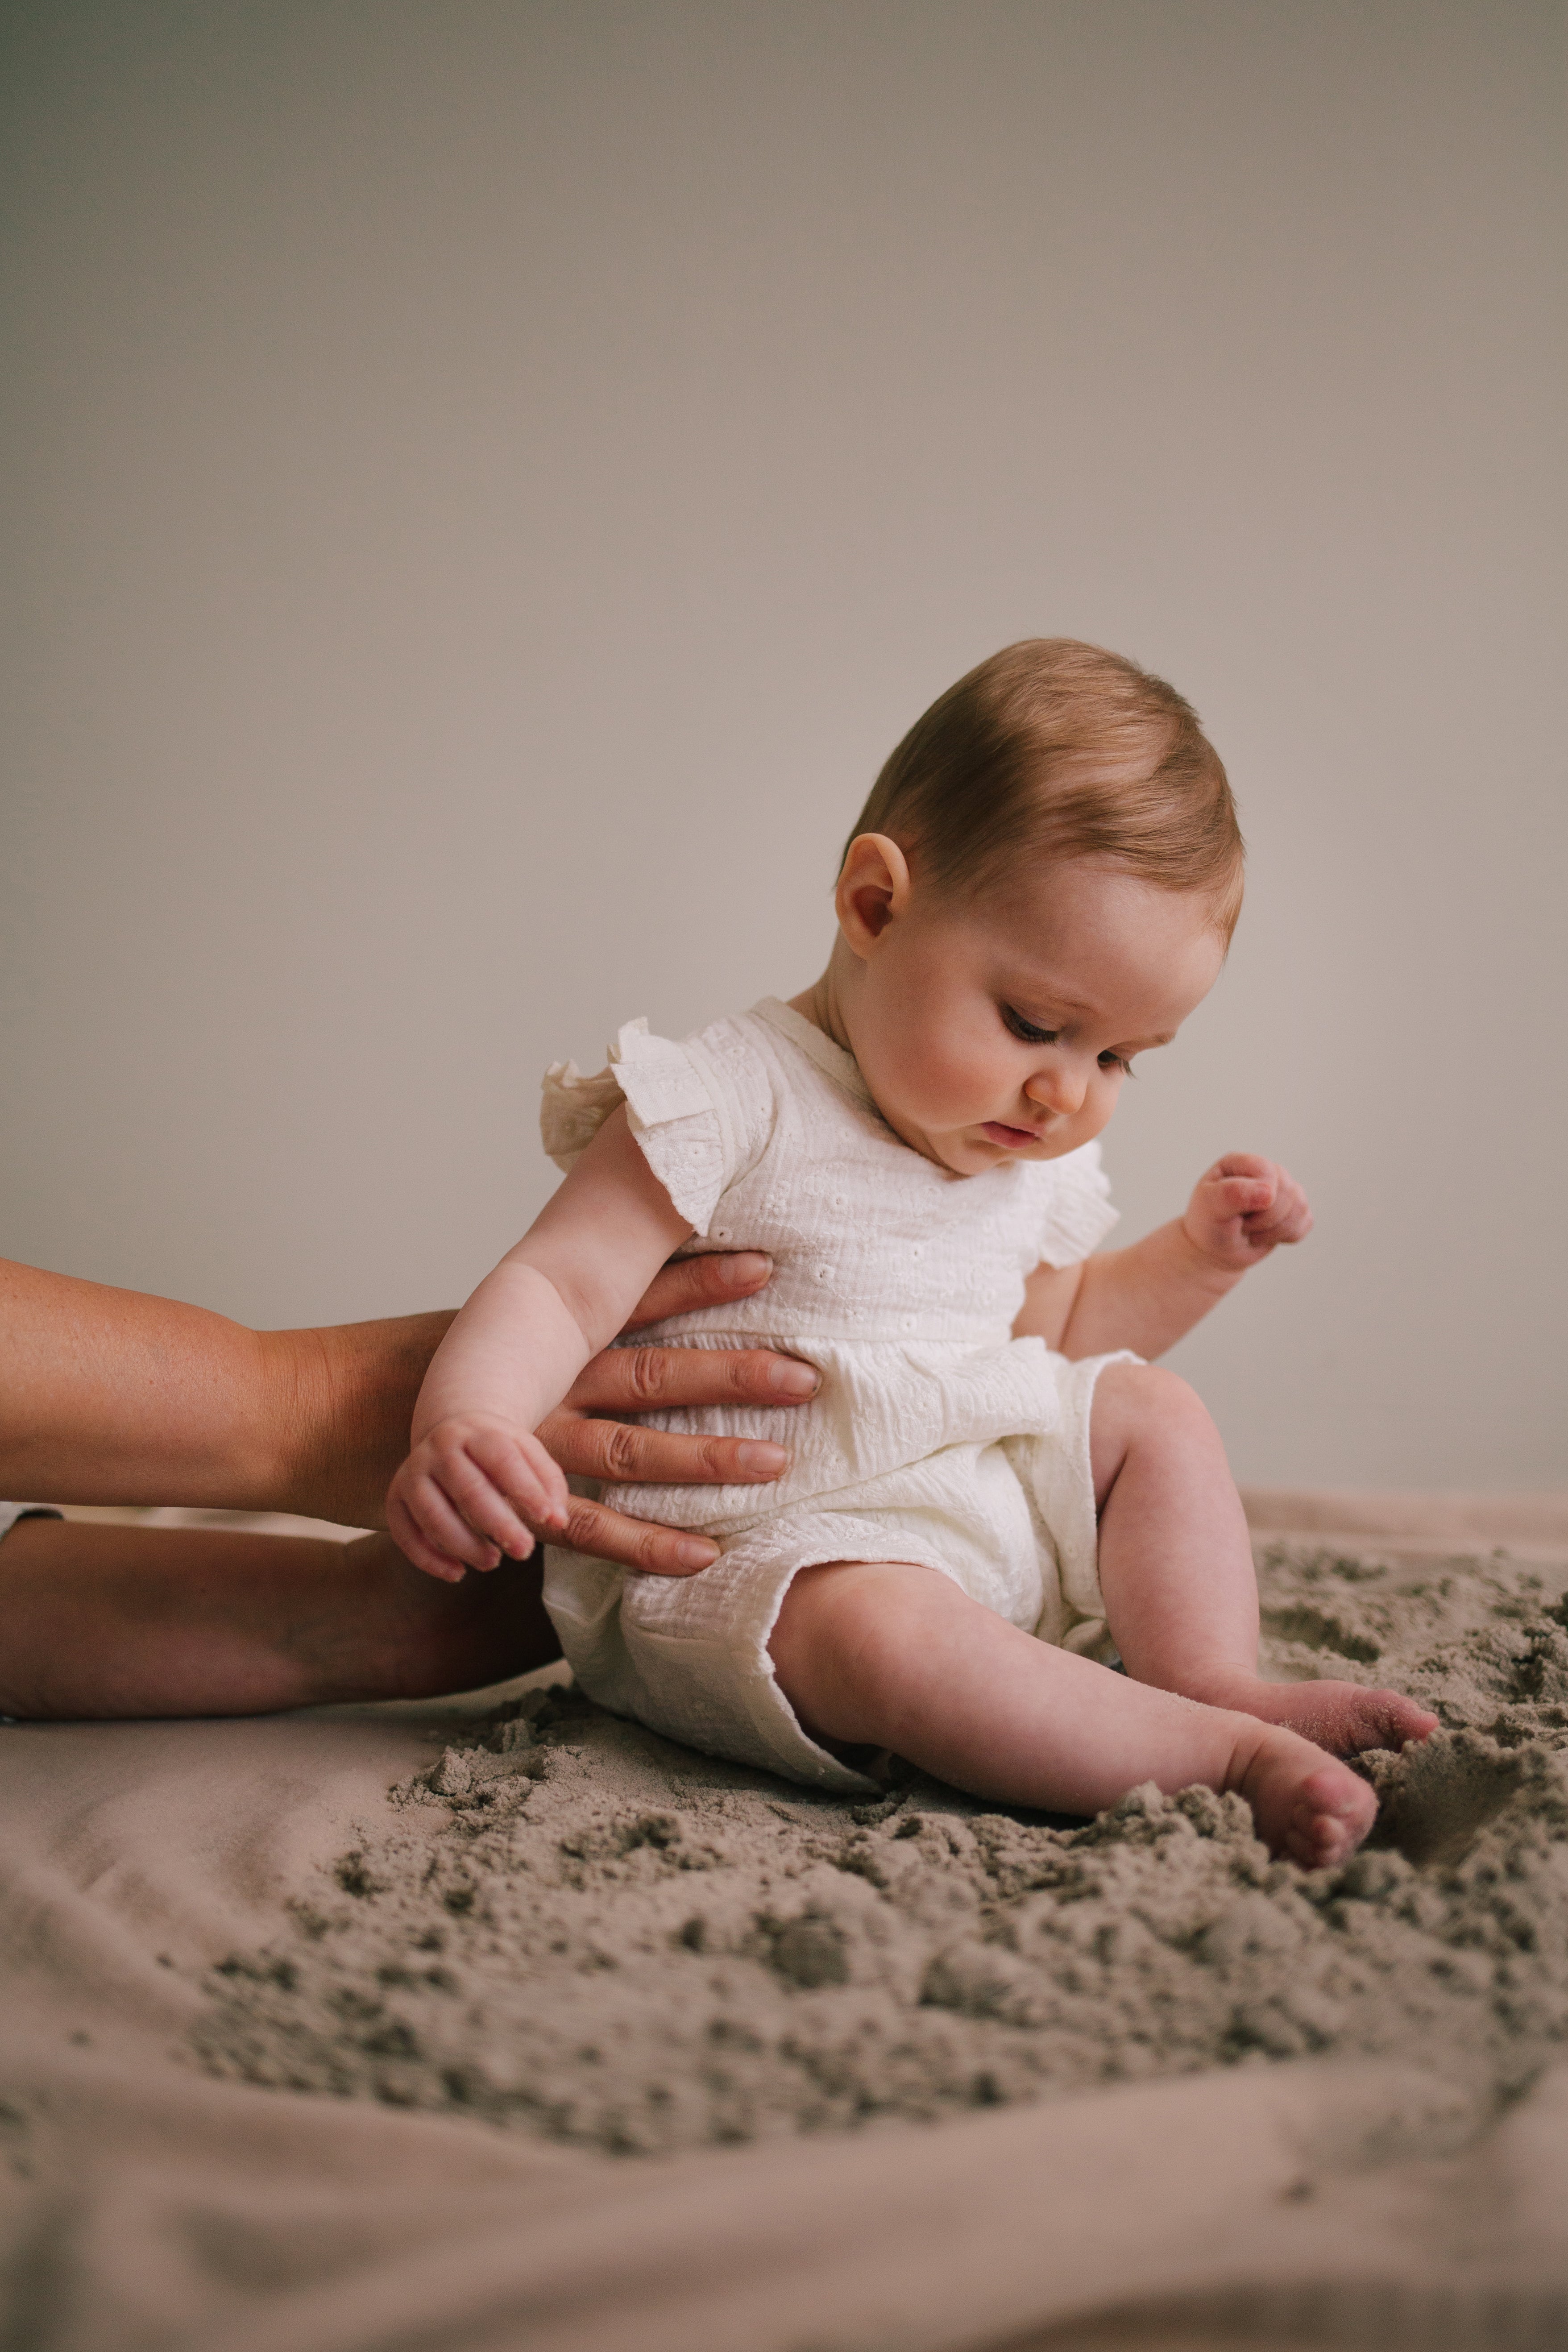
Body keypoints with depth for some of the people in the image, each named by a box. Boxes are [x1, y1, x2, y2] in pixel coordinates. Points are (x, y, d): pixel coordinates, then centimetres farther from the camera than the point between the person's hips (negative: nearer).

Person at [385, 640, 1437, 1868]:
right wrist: (463, 1424, -42)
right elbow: (559, 1287, -22)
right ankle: (1217, 1755, -31)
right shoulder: (731, 1105, -16)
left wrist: (1199, 1253, 11)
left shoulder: (1037, 1160, 10)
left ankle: (1218, 1682, -9)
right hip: (766, 1554, -8)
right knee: (879, 1631, -37)